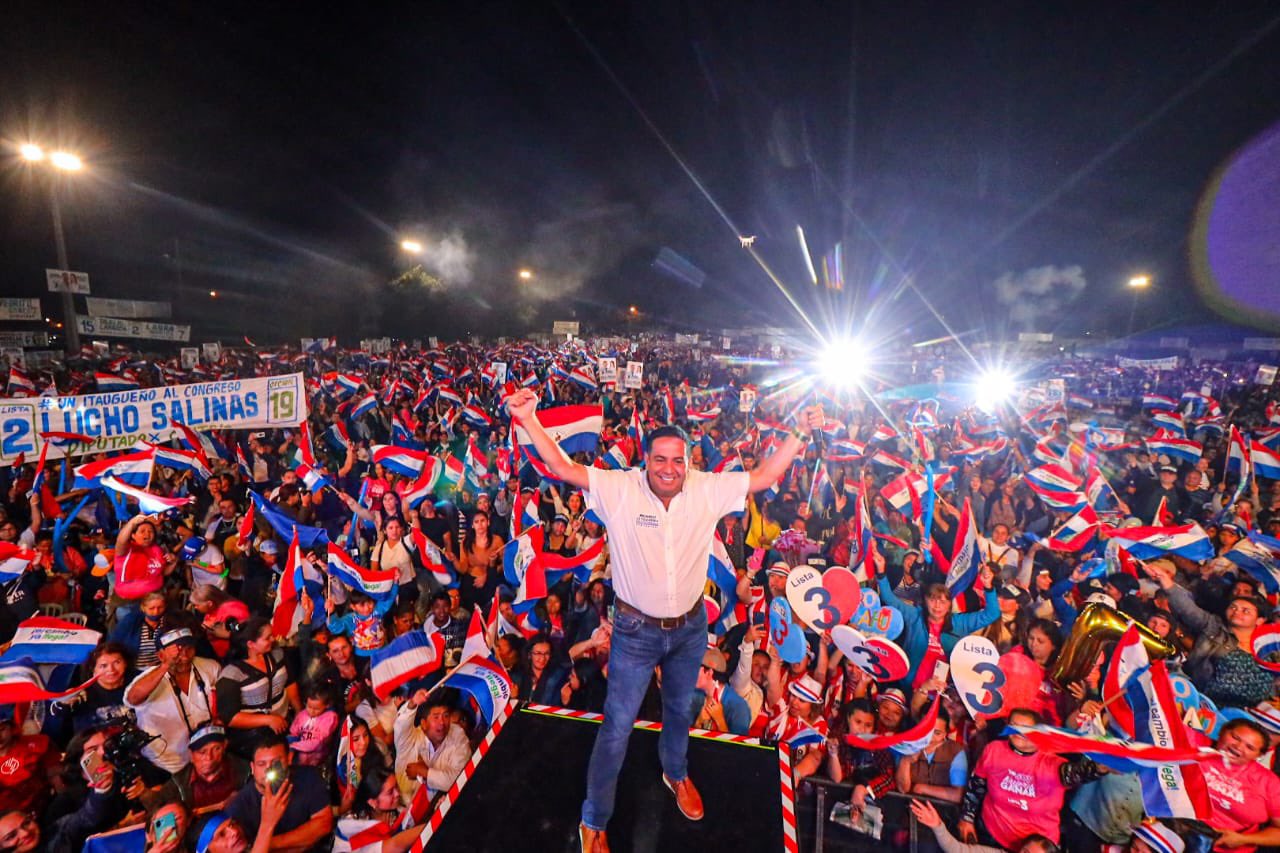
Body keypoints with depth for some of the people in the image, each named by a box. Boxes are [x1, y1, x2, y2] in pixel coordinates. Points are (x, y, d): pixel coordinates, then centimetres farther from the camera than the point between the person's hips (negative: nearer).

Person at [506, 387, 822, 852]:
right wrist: (529, 417, -30)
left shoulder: (709, 490, -12)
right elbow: (562, 467, -22)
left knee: (681, 709, 28)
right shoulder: (619, 489, -19)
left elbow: (765, 475, -8)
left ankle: (676, 773, 60)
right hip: (636, 630, -3)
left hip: (691, 627, 3)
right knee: (617, 725, 9)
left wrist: (800, 433, -12)